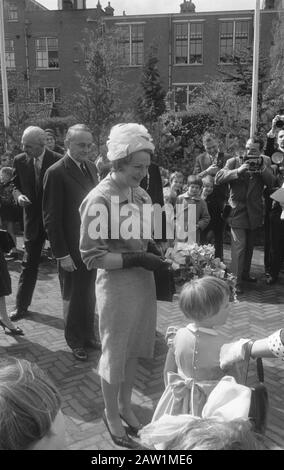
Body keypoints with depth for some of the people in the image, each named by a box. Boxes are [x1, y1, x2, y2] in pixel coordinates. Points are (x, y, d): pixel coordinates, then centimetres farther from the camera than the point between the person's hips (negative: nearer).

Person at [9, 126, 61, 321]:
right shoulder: (20, 160, -1)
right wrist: (18, 195, -10)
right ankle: (21, 306, 20)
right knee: (29, 264, 9)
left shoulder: (58, 161, -11)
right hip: (33, 219, 3)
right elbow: (15, 185, 11)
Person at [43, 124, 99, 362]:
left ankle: (88, 334, 37)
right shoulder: (56, 173, -15)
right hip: (72, 249, -6)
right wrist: (62, 254, -16)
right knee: (73, 297, 12)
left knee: (90, 295, 19)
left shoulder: (91, 167, 6)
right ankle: (75, 340, 30)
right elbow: (51, 218, -15)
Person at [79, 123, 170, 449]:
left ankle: (125, 406, 43)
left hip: (143, 280, 7)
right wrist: (136, 260, -23)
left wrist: (156, 251, -4)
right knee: (115, 352, 12)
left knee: (133, 348, 20)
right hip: (117, 284, -6)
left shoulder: (140, 194, 2)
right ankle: (111, 416, 36)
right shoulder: (99, 200, -19)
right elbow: (90, 256, -18)